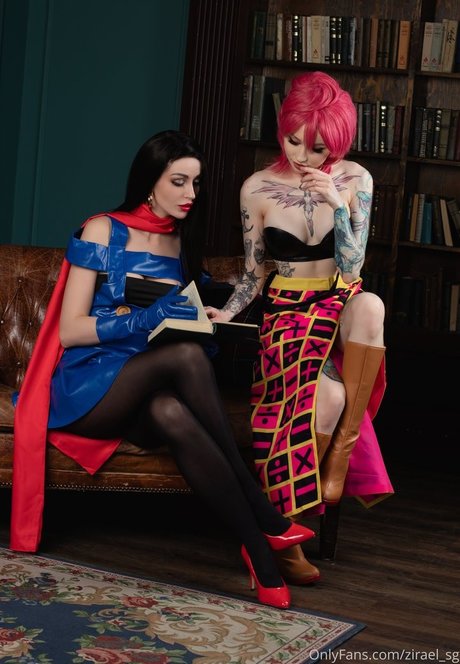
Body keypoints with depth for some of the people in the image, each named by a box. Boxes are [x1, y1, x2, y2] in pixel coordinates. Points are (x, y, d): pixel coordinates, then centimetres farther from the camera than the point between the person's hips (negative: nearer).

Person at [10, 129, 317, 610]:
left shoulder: (181, 243, 14)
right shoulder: (103, 232, -3)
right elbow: (69, 331, -9)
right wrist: (149, 318, -20)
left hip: (142, 394, 4)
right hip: (84, 389, -4)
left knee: (172, 415, -37)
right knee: (187, 356, -35)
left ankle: (258, 551, -39)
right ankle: (263, 518, -34)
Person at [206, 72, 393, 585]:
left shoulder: (355, 180, -1)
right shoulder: (258, 188, -1)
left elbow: (351, 266, -6)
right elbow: (254, 272, 7)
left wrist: (337, 205, -19)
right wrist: (226, 312, -11)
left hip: (340, 304, 1)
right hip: (287, 311, -1)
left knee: (370, 305, -39)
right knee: (326, 395, -33)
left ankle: (344, 444, -27)